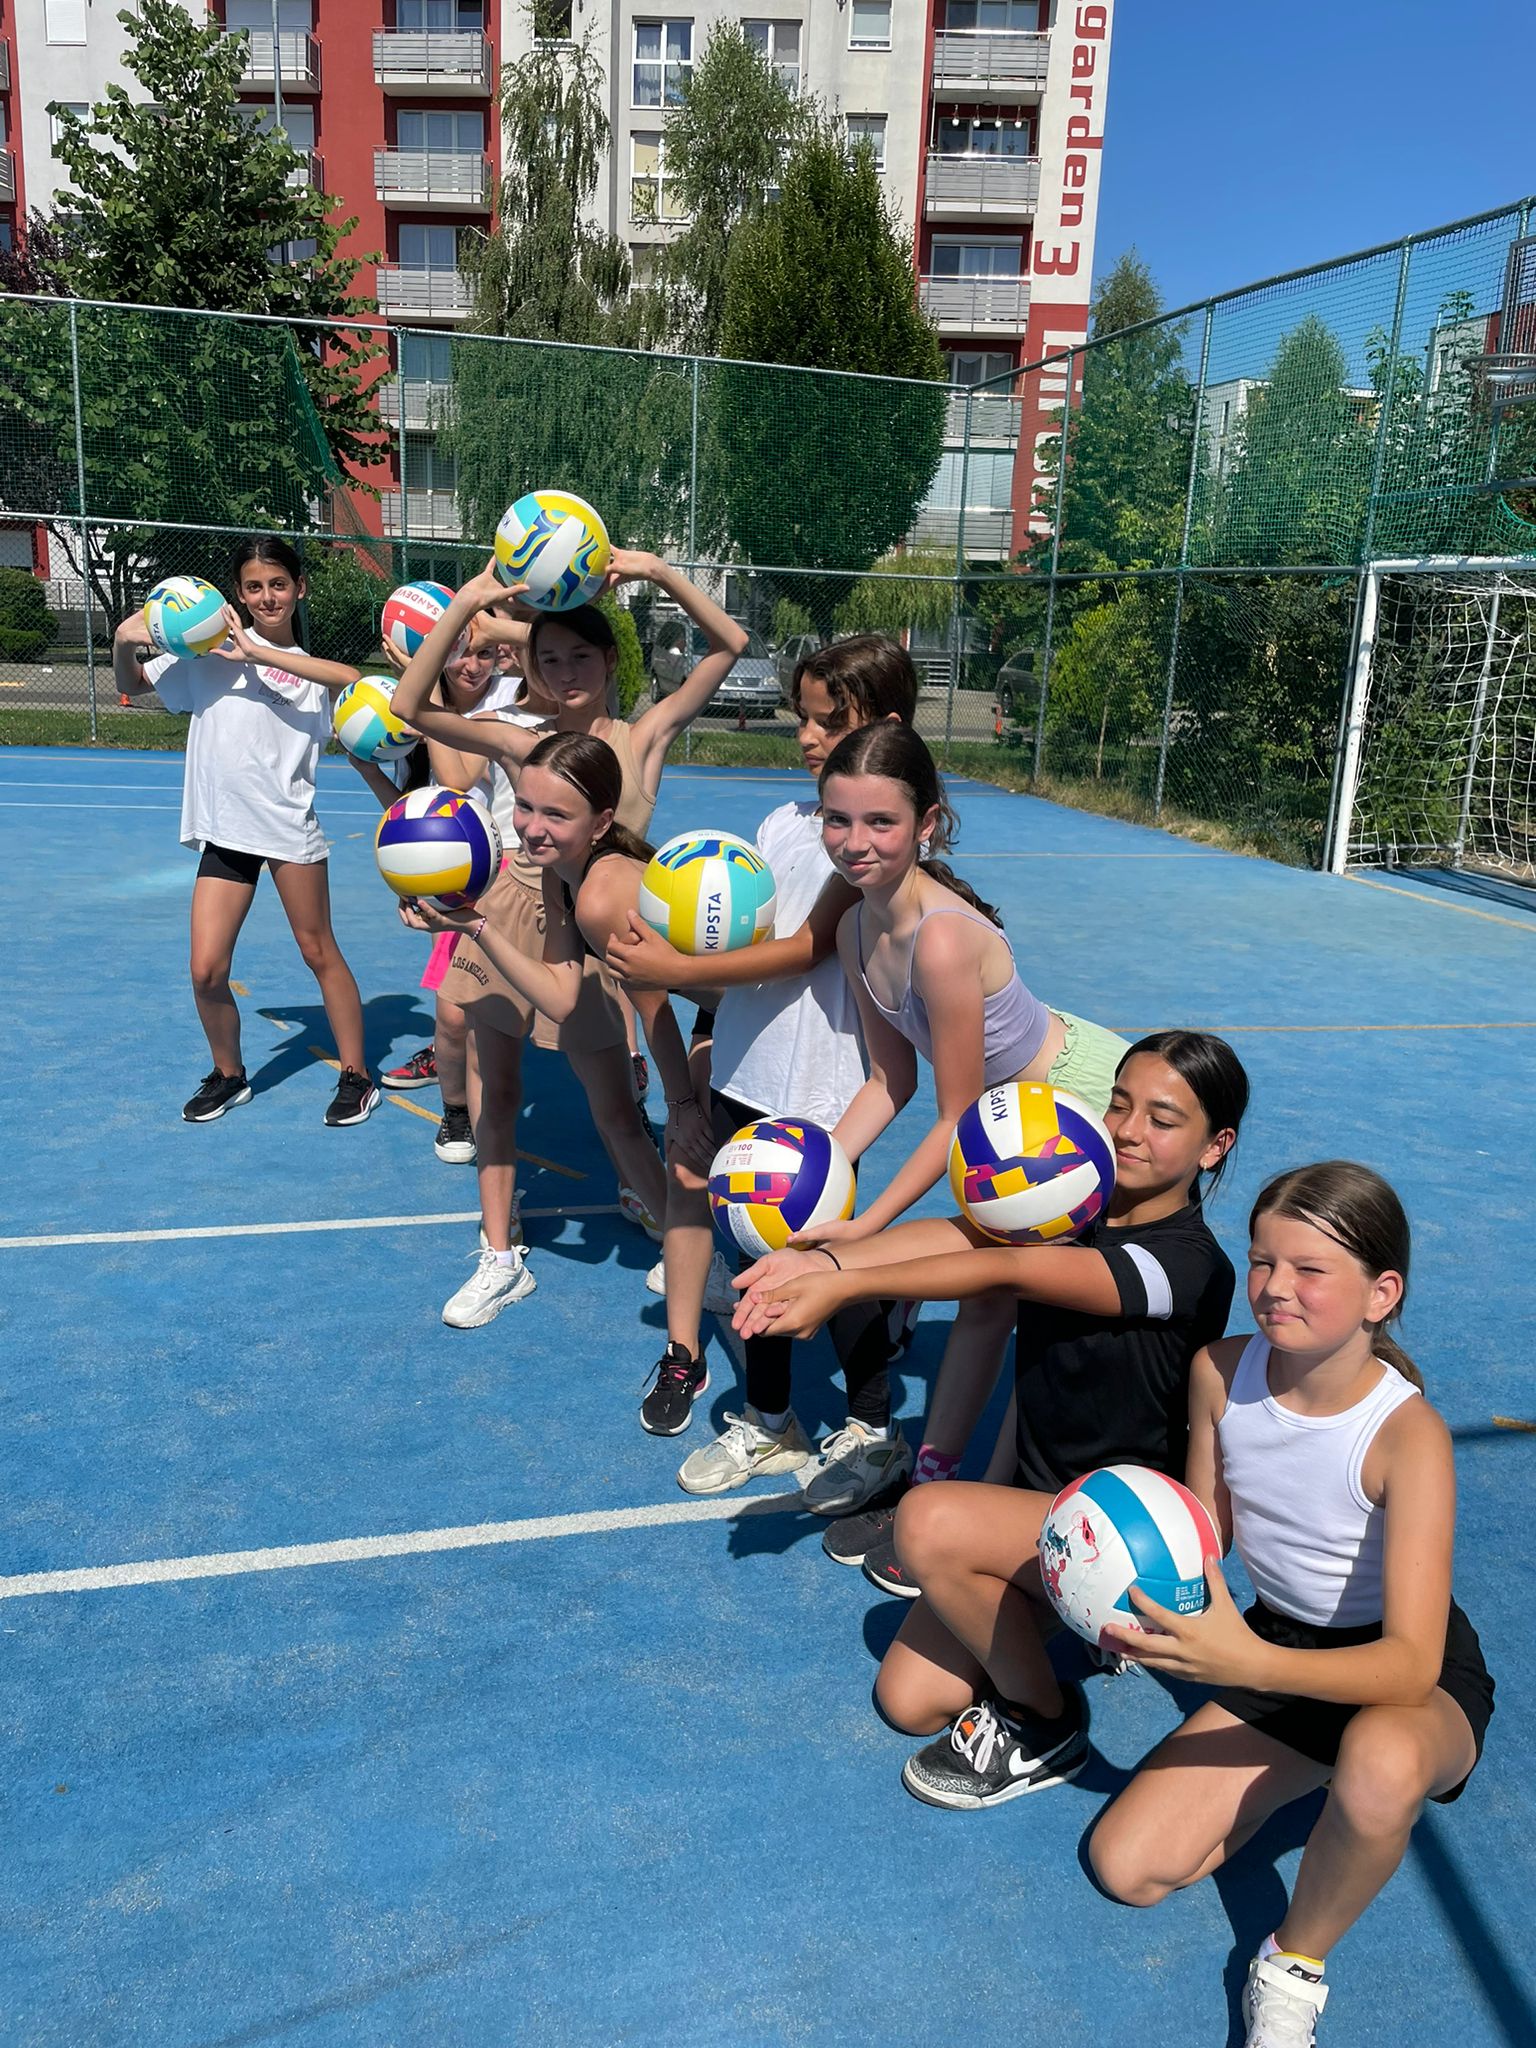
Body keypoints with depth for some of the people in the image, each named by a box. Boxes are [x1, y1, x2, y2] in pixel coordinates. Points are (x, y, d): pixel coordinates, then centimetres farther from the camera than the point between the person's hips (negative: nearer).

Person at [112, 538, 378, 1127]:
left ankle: (356, 1077, 19)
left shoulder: (310, 667, 6)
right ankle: (228, 1075, 24)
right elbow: (131, 684, 12)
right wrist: (123, 642, -9)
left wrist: (257, 653, -20)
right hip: (224, 829, 2)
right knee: (206, 971, -1)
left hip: (290, 828, -1)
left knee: (319, 953, 6)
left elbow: (351, 677, -18)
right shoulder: (211, 649, 8)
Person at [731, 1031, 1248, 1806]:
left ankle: (1046, 1727, -5)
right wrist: (825, 1260, -37)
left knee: (928, 1522, -30)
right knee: (907, 1700, 1)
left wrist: (843, 1284, -39)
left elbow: (1007, 1269, -34)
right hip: (1038, 1502, 7)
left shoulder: (1188, 1264, -23)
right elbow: (960, 1232, -20)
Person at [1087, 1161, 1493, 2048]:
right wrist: (1142, 1593, -22)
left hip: (1412, 1674, -5)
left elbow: (1411, 1665, -35)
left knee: (1381, 1761, -42)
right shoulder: (1220, 1372, -15)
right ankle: (1313, 1769, 20)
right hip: (1277, 1649, 5)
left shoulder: (1408, 1434, -30)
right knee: (1127, 1867, -3)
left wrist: (1247, 1663, -50)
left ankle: (1293, 1969, -11)